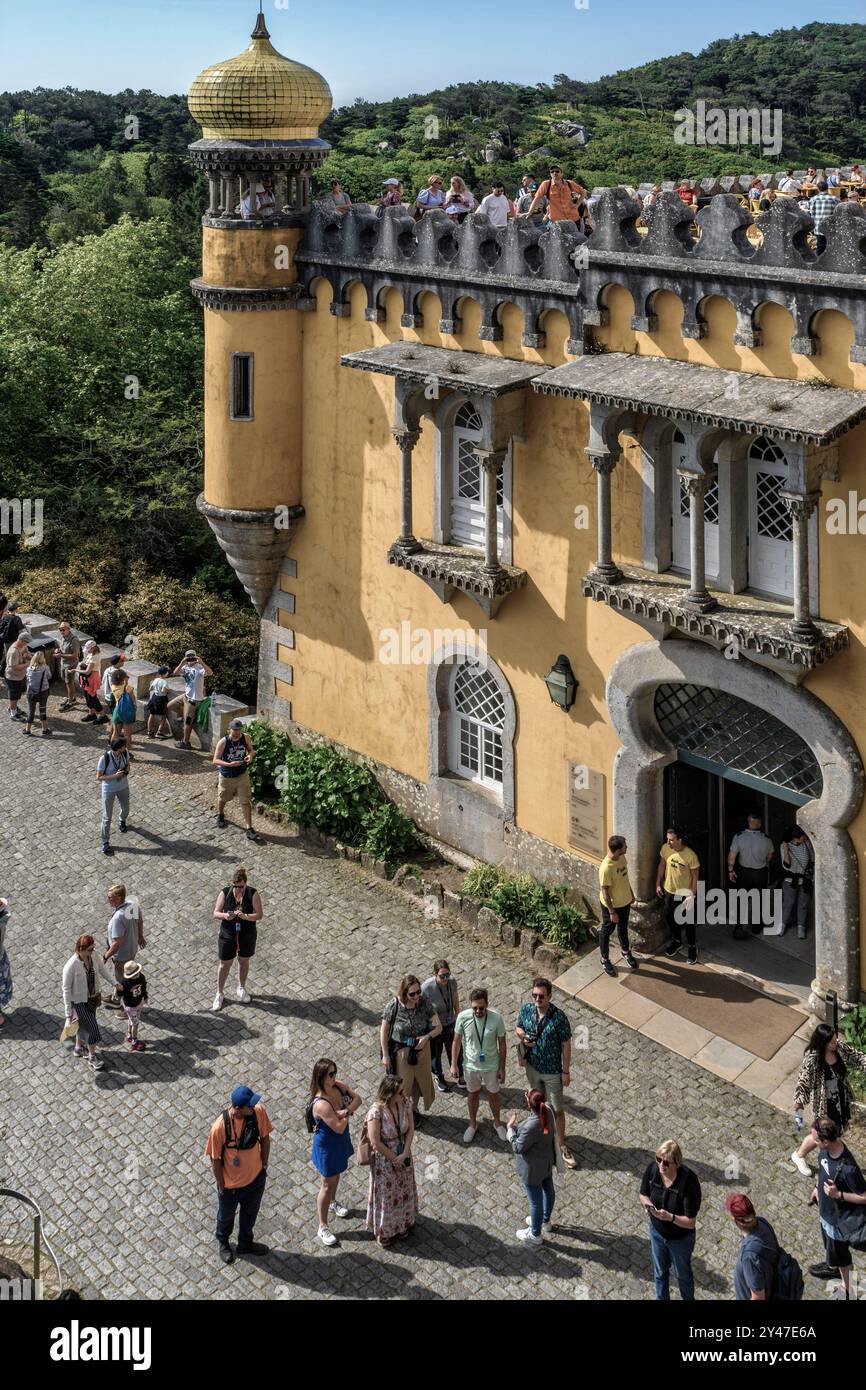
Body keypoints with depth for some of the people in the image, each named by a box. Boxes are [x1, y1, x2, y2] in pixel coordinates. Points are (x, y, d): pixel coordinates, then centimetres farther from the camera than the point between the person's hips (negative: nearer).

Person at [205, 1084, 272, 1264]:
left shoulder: (259, 1112, -25)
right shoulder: (220, 1127, -35)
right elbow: (215, 1159, -20)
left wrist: (264, 1165, 3)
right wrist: (222, 1186, -10)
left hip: (256, 1177, 3)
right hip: (231, 1184, -3)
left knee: (250, 1214, 29)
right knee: (226, 1216, 27)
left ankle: (245, 1244, 57)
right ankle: (223, 1242, 57)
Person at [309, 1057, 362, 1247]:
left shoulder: (338, 1086, -15)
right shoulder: (321, 1104, -38)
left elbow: (357, 1098, -7)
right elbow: (339, 1127, -34)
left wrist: (347, 1110, -25)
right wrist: (348, 1113, -18)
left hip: (341, 1141, 8)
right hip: (327, 1146, -8)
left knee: (336, 1175, 31)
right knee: (328, 1185, 7)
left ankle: (333, 1203, 59)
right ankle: (323, 1228, 23)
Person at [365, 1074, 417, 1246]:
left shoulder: (405, 1103, -16)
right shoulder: (376, 1112, -33)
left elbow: (410, 1130, -7)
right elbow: (376, 1142, -25)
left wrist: (404, 1154, -16)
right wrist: (394, 1158, -15)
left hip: (403, 1155, 5)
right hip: (384, 1159, -5)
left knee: (403, 1191, 24)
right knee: (385, 1194, 15)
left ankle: (401, 1225, 49)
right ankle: (383, 1231, 39)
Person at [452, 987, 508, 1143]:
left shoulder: (497, 1018, -24)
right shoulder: (463, 1017, -21)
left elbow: (502, 1044, -10)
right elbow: (457, 1041, -7)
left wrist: (502, 1068, -4)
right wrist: (454, 1064, -3)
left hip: (491, 1066, -1)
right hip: (471, 1066, 1)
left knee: (494, 1095, 20)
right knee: (472, 1095, 22)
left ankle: (497, 1123, 45)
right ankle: (472, 1124, 45)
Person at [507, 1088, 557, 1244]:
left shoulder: (530, 1127, -39)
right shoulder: (548, 1111, -17)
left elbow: (518, 1148, -25)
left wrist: (511, 1127, -14)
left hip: (533, 1168, -8)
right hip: (547, 1160, 8)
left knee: (535, 1200, 12)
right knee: (548, 1190, 28)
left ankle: (535, 1235, 34)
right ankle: (545, 1221, 54)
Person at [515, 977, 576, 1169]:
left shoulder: (559, 1017, -24)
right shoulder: (526, 1010, -12)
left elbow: (566, 1045, -15)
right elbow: (518, 1027, 7)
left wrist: (566, 1071, -10)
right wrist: (523, 1037, -17)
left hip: (552, 1071, -4)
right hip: (532, 1067, 4)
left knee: (557, 1109, 7)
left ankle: (561, 1146, 22)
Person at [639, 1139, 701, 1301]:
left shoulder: (689, 1181, -35)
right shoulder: (652, 1169, -22)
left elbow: (690, 1222, -29)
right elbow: (644, 1195, -2)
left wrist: (670, 1217, -45)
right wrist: (648, 1205, -24)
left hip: (681, 1238, -3)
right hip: (657, 1233, 3)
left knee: (683, 1274, 24)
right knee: (660, 1272, 26)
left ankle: (688, 1299, 51)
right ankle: (662, 1299, 51)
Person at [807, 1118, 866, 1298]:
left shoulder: (847, 1168, -42)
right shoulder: (826, 1149, -19)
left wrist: (839, 1194, -33)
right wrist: (817, 1187, 14)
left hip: (840, 1218, -7)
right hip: (826, 1210, 7)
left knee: (839, 1253, 18)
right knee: (829, 1244, 33)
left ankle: (846, 1290, 42)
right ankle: (833, 1268, 62)